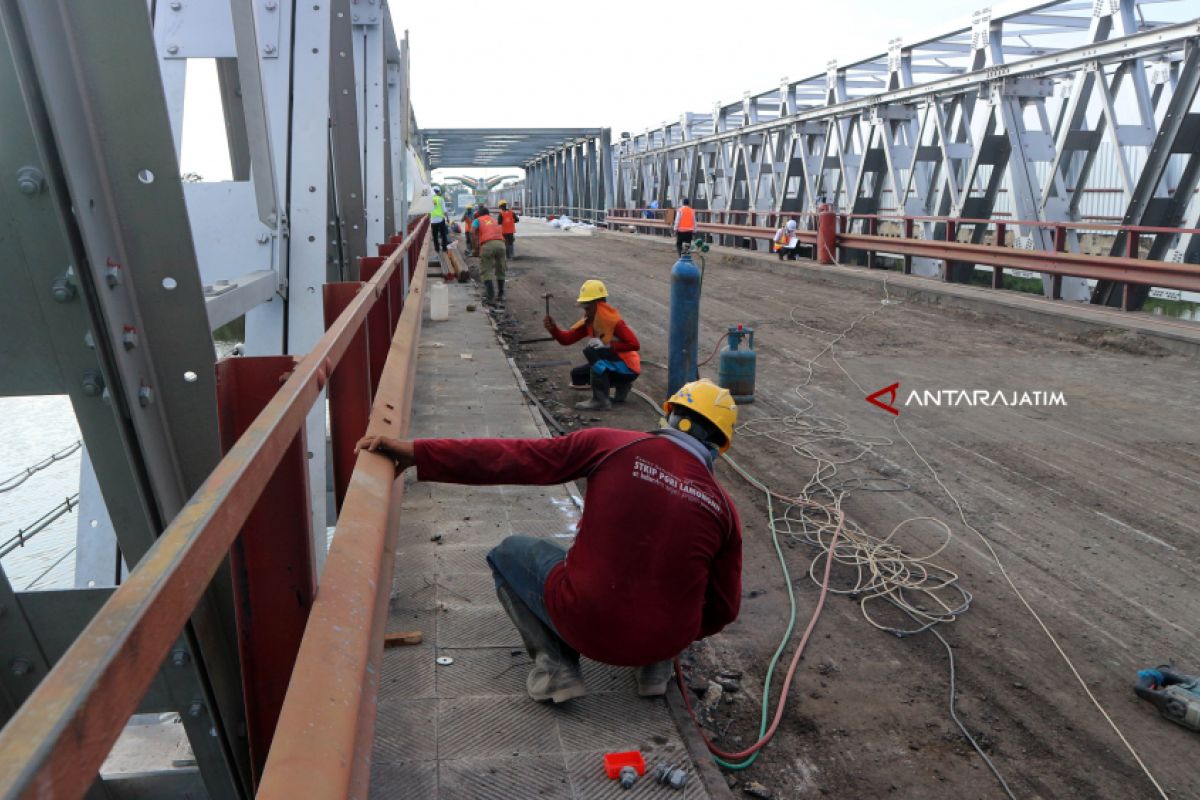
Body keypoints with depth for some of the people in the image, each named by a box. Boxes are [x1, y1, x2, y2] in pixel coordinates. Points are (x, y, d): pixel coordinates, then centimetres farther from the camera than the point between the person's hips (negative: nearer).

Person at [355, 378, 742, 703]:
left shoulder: (608, 444, -8)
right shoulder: (723, 506, 1)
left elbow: (510, 459, -13)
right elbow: (724, 608, 10)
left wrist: (415, 452, -9)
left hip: (587, 625, -3)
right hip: (666, 639, 4)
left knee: (509, 552, 21)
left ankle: (555, 662, 7)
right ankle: (655, 667, 21)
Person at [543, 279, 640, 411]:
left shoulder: (613, 320, -21)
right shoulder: (588, 321, 3)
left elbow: (634, 344, -27)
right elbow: (567, 339, -5)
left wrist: (607, 345, -29)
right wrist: (553, 328, -23)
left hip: (629, 367, -9)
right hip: (611, 364, 9)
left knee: (591, 352, -27)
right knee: (577, 375, 6)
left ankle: (601, 401, -23)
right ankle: (621, 385, 13)